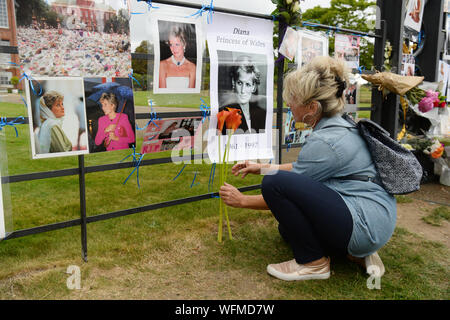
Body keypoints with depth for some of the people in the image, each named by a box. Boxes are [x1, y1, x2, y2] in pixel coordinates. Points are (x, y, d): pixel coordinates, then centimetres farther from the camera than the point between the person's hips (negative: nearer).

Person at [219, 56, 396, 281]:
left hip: (366, 226, -10)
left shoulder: (323, 142, -22)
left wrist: (242, 200, 2)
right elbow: (302, 168, 21)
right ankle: (356, 253, 14)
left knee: (275, 184, -21)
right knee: (289, 227, 26)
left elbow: (280, 187, -11)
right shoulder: (338, 126, 7)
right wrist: (261, 168, 22)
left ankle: (314, 263, -6)